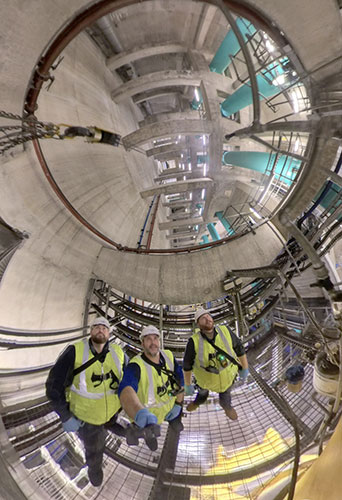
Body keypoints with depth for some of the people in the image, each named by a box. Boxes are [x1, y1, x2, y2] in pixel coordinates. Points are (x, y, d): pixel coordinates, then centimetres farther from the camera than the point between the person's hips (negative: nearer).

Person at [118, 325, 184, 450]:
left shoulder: (169, 356, -19)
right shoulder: (136, 365, -37)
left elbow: (180, 379, -4)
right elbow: (126, 389, -57)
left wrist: (178, 405, -5)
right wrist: (140, 412, -75)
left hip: (170, 405, 4)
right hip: (149, 411, -4)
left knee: (177, 428, 26)